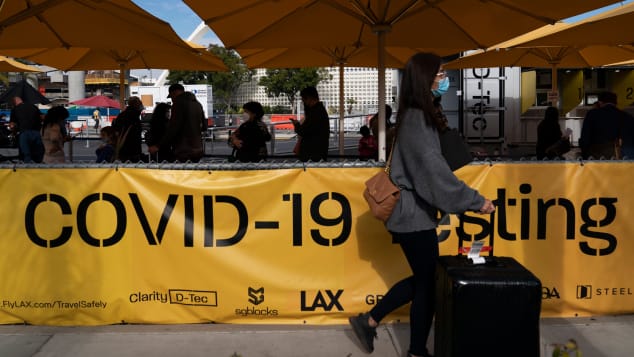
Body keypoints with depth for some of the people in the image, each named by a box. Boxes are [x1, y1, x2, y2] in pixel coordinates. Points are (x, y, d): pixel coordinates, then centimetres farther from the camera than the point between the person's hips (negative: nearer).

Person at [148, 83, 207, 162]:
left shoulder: (179, 103, -11)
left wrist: (158, 146, -16)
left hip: (183, 152, -9)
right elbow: (204, 127, 21)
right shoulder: (197, 104, 15)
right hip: (197, 150, 9)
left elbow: (172, 128, -18)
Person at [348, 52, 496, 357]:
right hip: (415, 215, -10)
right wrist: (475, 201, -22)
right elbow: (434, 171, -25)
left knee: (422, 278, 20)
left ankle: (369, 320, 27)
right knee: (427, 283, 4)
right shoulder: (418, 119, -19)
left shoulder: (415, 116, 12)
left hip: (411, 212, 10)